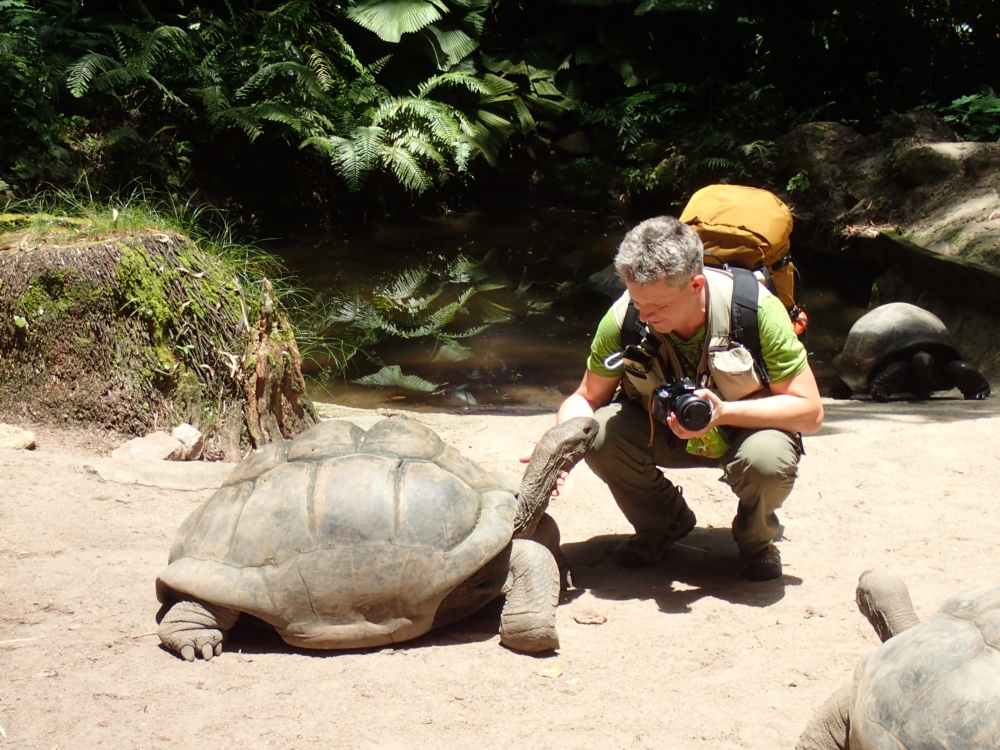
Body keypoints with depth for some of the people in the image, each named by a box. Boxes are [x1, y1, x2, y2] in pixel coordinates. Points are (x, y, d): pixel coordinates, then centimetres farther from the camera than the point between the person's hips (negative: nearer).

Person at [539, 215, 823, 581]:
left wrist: (724, 412, -38)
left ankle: (757, 537, 1)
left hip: (747, 425, -2)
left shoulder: (755, 308, -29)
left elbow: (810, 412, -24)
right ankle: (663, 524, 4)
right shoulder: (624, 318, -23)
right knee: (600, 435, -27)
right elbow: (586, 399, -9)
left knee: (767, 458, -37)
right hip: (662, 429, 2)